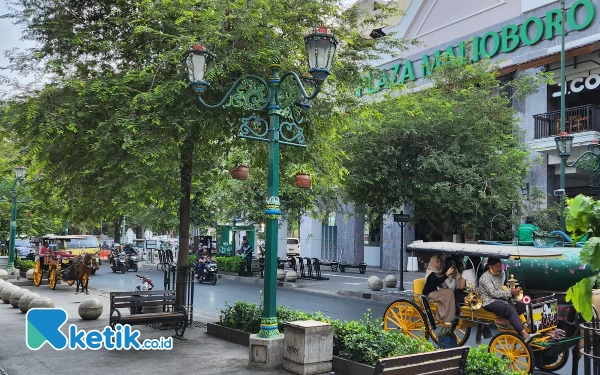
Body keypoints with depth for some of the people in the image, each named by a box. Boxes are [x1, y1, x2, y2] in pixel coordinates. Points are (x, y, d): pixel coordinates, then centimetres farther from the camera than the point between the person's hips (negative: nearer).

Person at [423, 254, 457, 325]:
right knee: (449, 292, -23)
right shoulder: (430, 273, -17)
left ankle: (442, 316, -13)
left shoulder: (438, 272, 9)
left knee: (451, 291, -15)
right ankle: (447, 318, -21)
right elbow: (438, 281, -33)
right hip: (429, 294, -8)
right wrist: (447, 274, -41)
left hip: (436, 291, 8)